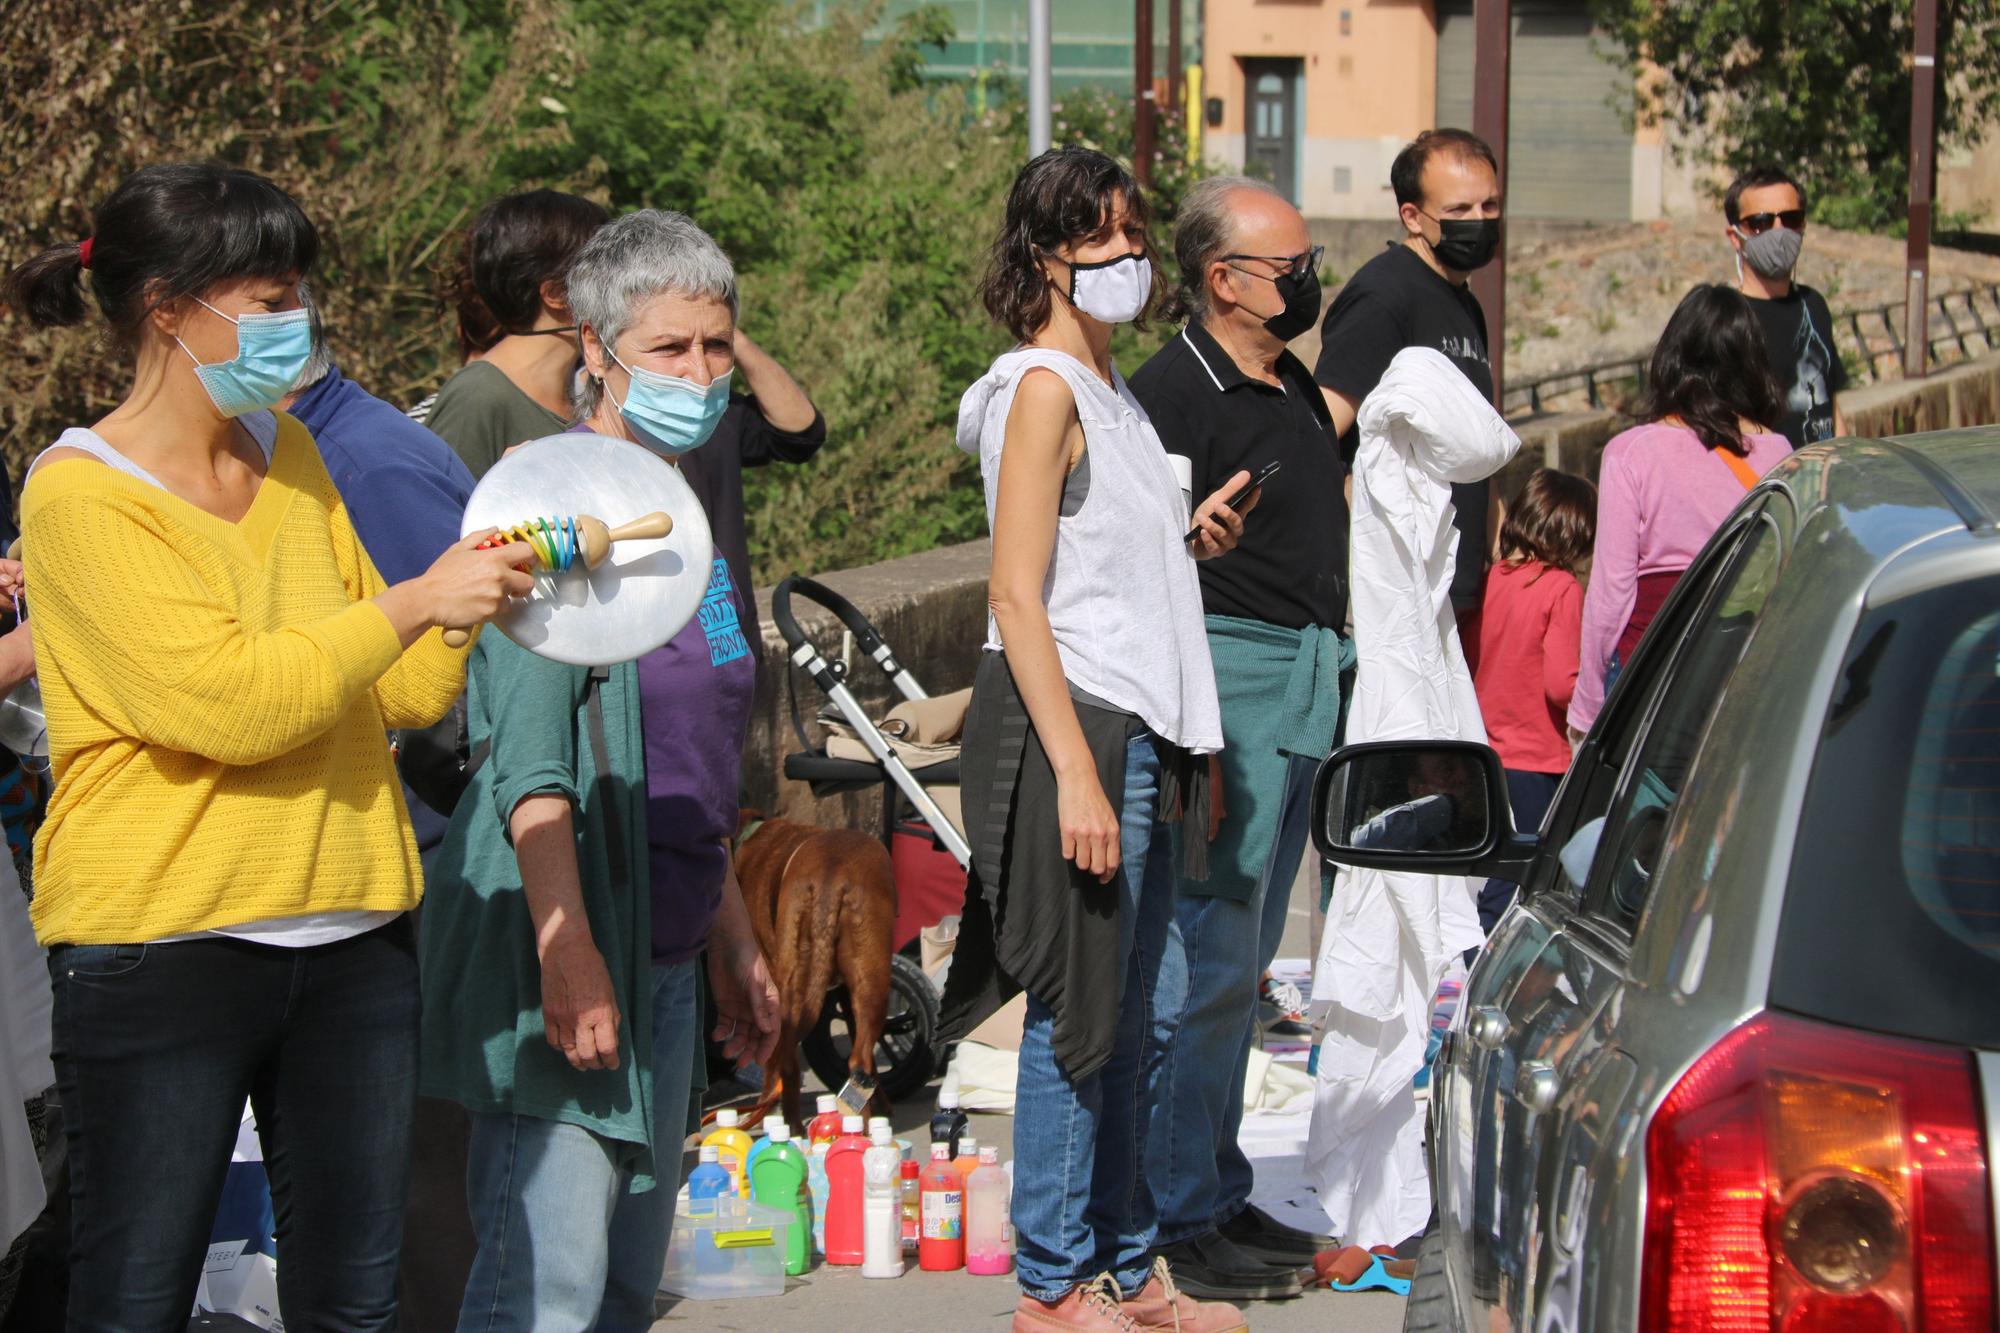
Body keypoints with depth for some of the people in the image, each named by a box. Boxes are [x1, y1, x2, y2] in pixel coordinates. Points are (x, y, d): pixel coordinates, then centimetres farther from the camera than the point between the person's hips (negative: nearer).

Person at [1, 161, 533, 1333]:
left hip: (349, 933, 7)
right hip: (162, 945, -6)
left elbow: (400, 692, 15)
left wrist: (483, 587, -1)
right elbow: (230, 700, -19)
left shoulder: (289, 455, 13)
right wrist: (413, 601, -16)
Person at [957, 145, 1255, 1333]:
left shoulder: (1110, 390, 17)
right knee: (1079, 1011, -4)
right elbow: (1019, 598, -17)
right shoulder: (1043, 388, -11)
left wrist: (1188, 539, 11)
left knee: (1124, 1014, 13)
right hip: (1068, 723, -9)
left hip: (1140, 732, 9)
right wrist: (1076, 773, -21)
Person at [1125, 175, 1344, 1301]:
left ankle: (1222, 1194, 22)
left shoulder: (1300, 386, 16)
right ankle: (1178, 1220, 1)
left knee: (1244, 956, 14)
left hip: (1311, 680, 9)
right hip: (1229, 671, -9)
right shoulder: (1171, 393, -12)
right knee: (1205, 961, -6)